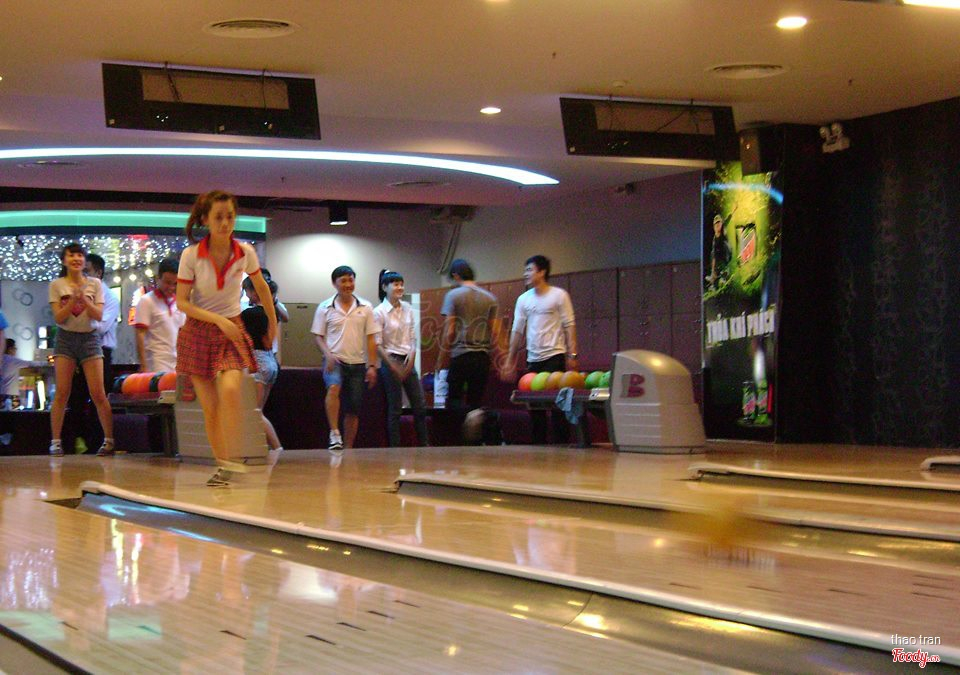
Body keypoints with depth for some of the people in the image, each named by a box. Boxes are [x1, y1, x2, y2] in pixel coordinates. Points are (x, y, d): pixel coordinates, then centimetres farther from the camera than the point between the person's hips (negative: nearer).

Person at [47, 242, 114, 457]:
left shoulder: (95, 284, 4)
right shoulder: (57, 285, 2)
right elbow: (58, 318, -5)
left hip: (90, 338, 0)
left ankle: (110, 439, 2)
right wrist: (73, 300, -18)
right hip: (65, 339, 0)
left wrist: (84, 299, -18)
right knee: (61, 393, -5)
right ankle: (55, 441, 0)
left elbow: (99, 316, -4)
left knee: (98, 394, -4)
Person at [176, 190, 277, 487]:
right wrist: (218, 320, -19)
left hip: (232, 331, 0)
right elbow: (182, 302, -9)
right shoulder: (191, 255, -12)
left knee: (230, 391, -25)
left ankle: (233, 461, -19)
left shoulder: (245, 252, -6)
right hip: (198, 332, 0)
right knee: (210, 407, -3)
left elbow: (261, 287, 14)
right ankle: (222, 466, 11)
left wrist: (272, 320, 23)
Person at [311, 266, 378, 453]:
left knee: (353, 410, 5)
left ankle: (348, 449, 16)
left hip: (357, 363, 3)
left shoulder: (365, 308, 7)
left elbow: (370, 339, 8)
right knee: (334, 387, -34)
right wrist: (328, 354, -13)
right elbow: (318, 336, 5)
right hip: (334, 361, -2)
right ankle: (334, 434, -32)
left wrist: (372, 365, 1)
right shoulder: (325, 308, 3)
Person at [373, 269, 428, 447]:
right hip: (390, 361, -6)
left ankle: (423, 445, 14)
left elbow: (413, 337, 12)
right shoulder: (379, 312, -9)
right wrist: (394, 367, -13)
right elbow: (377, 345, -10)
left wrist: (412, 356, -5)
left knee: (419, 405, 6)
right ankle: (395, 448, 6)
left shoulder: (407, 308, 8)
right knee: (395, 409, -1)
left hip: (408, 361, 6)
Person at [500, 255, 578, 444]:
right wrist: (510, 361, 9)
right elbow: (517, 331, 12)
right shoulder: (523, 299, 10)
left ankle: (561, 443, -1)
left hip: (554, 356, -5)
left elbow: (569, 326, -3)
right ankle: (539, 444, 14)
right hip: (533, 359, 5)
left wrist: (572, 355, -10)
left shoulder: (559, 295, -2)